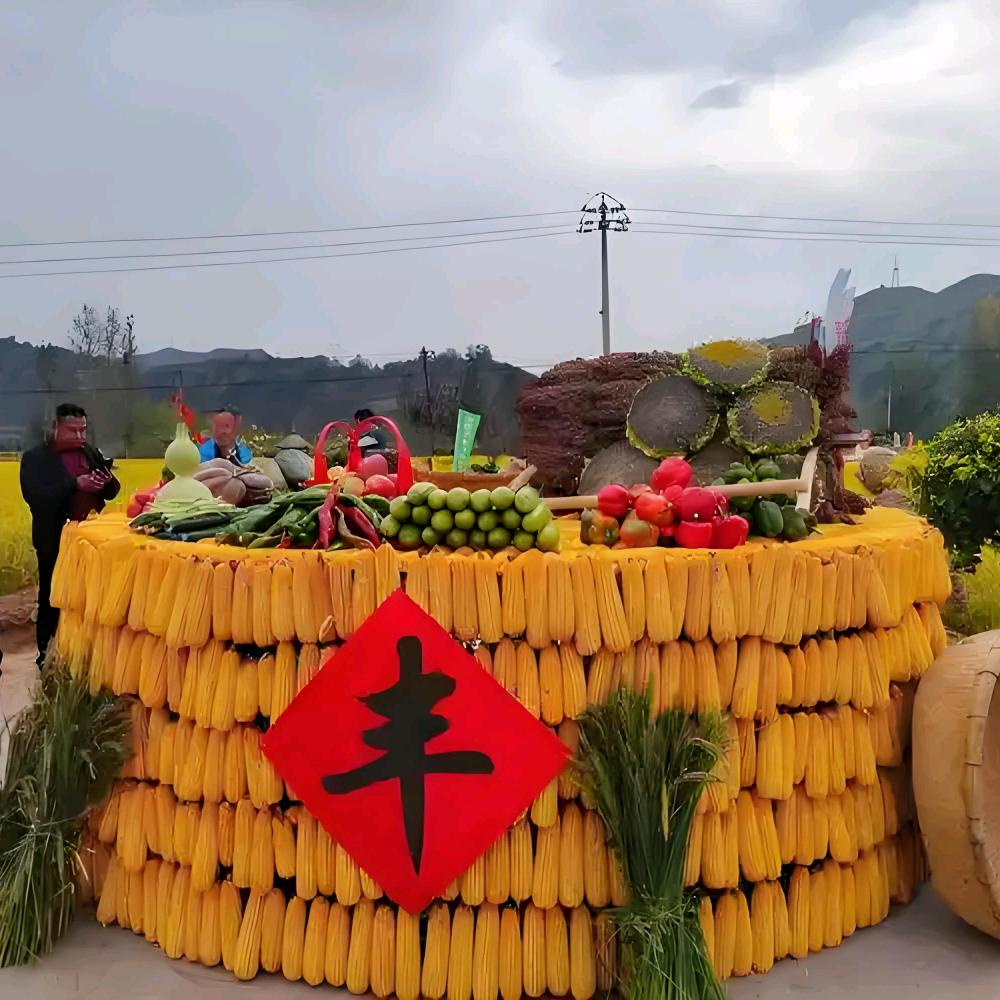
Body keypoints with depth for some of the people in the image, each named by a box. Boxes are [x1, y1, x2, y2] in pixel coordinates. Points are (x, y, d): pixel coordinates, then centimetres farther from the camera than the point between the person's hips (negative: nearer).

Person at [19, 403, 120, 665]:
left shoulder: (92, 453, 11)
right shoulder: (35, 457, -4)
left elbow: (112, 492, 12)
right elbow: (34, 495, -19)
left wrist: (108, 482, -12)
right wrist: (75, 484, -26)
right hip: (55, 541, -4)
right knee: (53, 600, 5)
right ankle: (48, 655, 16)